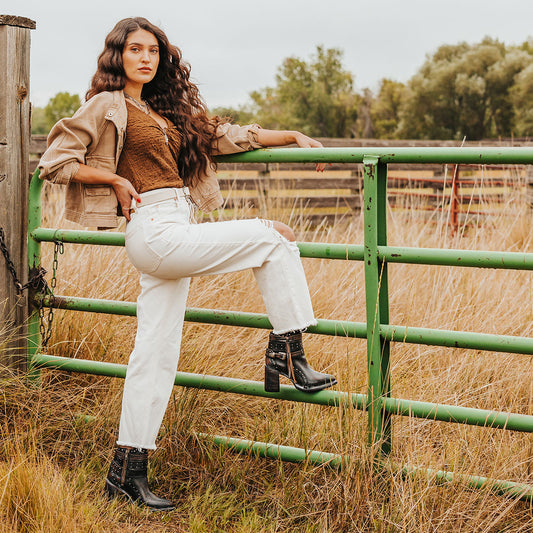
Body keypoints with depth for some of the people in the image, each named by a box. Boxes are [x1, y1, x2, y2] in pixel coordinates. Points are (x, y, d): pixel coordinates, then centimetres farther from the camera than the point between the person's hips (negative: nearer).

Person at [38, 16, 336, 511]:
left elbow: (227, 135, 23)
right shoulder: (107, 106, 0)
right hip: (154, 231, -8)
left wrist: (293, 136, 18)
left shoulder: (166, 109, 22)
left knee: (156, 355, 6)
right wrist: (116, 180, -8)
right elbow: (55, 162, -3)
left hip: (176, 235, 8)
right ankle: (287, 354, -2)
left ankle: (127, 470, 9)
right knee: (272, 235, -8)